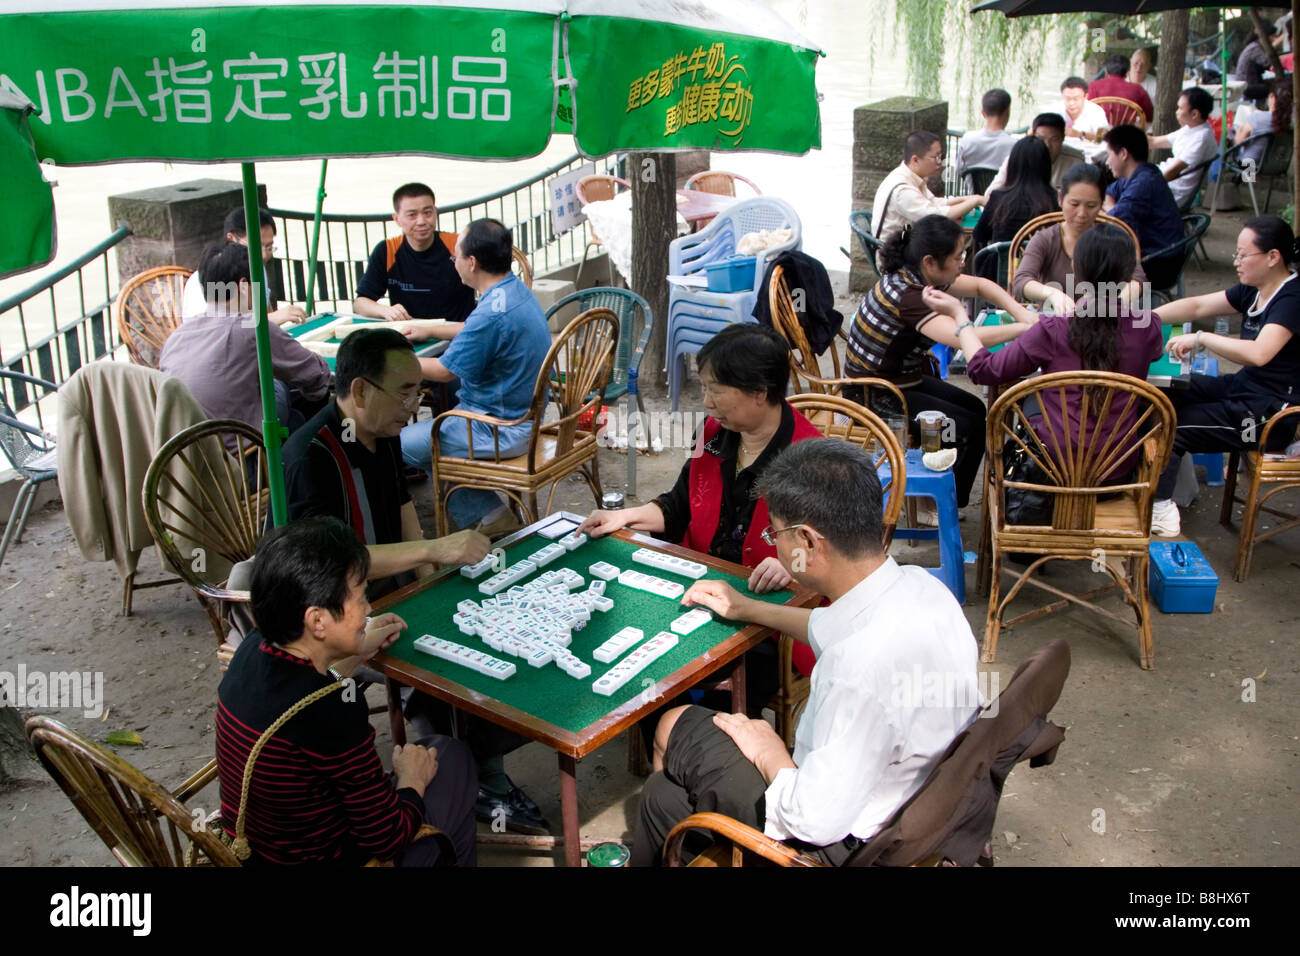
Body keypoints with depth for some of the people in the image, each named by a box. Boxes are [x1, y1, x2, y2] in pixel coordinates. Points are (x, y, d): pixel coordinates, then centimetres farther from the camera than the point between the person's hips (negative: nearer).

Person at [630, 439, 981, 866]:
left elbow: (816, 819, -30)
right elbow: (836, 628, 16)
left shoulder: (868, 662, -38)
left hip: (841, 843, -7)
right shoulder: (916, 583, -9)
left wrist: (769, 753, -11)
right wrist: (747, 608, 24)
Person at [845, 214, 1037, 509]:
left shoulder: (916, 276, -1)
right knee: (967, 427, -10)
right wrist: (1025, 329, -28)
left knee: (975, 409, 12)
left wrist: (1022, 313, -3)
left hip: (903, 379, 10)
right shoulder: (906, 294, -29)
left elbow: (979, 285, 12)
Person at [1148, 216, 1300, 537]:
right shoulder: (1255, 291, 6)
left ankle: (1159, 510, 1)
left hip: (1268, 416, -10)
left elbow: (1259, 353, -37)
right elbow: (1197, 306, 10)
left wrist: (1201, 338, -31)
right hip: (1241, 388, 10)